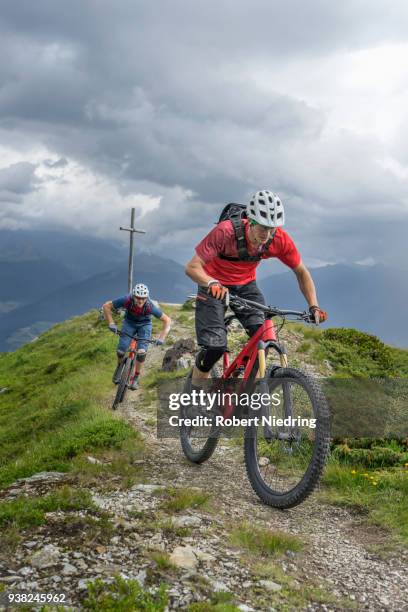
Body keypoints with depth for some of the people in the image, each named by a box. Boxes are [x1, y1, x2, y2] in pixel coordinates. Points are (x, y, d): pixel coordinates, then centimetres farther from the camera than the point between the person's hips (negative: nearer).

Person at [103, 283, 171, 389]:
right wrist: (111, 323, -29)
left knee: (141, 352, -16)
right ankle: (119, 366, 24)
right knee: (120, 351, -11)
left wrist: (162, 337, -33)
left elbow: (167, 320, -26)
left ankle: (136, 377, 6)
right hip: (129, 323, 1)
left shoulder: (150, 306, -36)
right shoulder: (126, 300, -34)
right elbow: (106, 306, -21)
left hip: (144, 325, -1)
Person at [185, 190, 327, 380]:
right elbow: (192, 267, -33)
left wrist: (314, 307, -19)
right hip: (215, 286, -3)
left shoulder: (280, 240, -22)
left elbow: (301, 272, -7)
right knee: (215, 346, -15)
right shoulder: (226, 231, -33)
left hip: (246, 285, 4)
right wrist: (212, 283, -53)